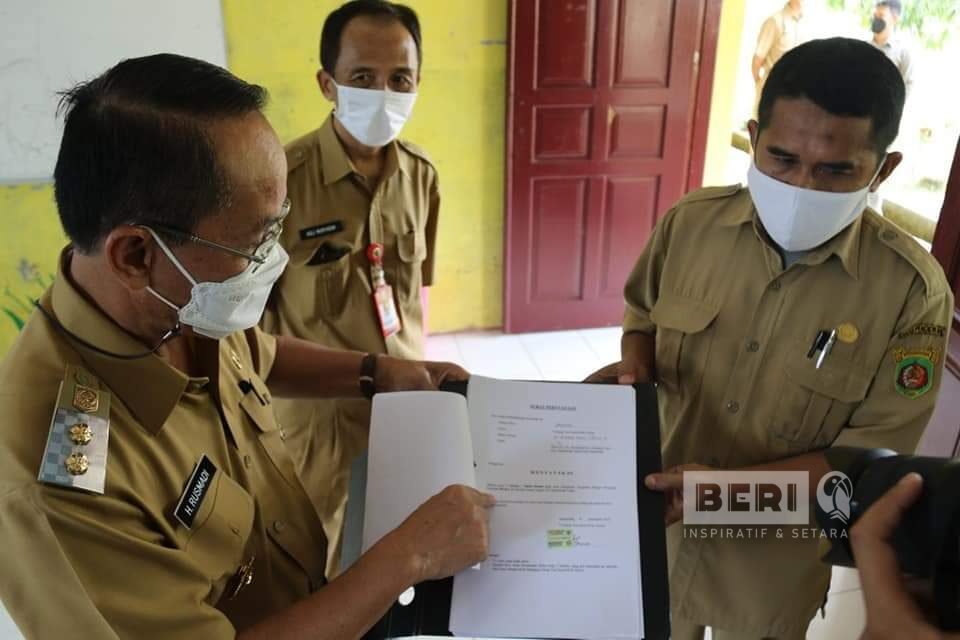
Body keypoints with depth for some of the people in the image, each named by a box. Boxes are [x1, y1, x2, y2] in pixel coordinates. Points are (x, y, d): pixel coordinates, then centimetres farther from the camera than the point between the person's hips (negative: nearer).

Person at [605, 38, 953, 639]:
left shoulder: (912, 290, -21)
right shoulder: (691, 222, -13)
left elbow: (877, 455, -17)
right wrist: (635, 373, -17)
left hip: (775, 561, -2)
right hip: (657, 522, 3)